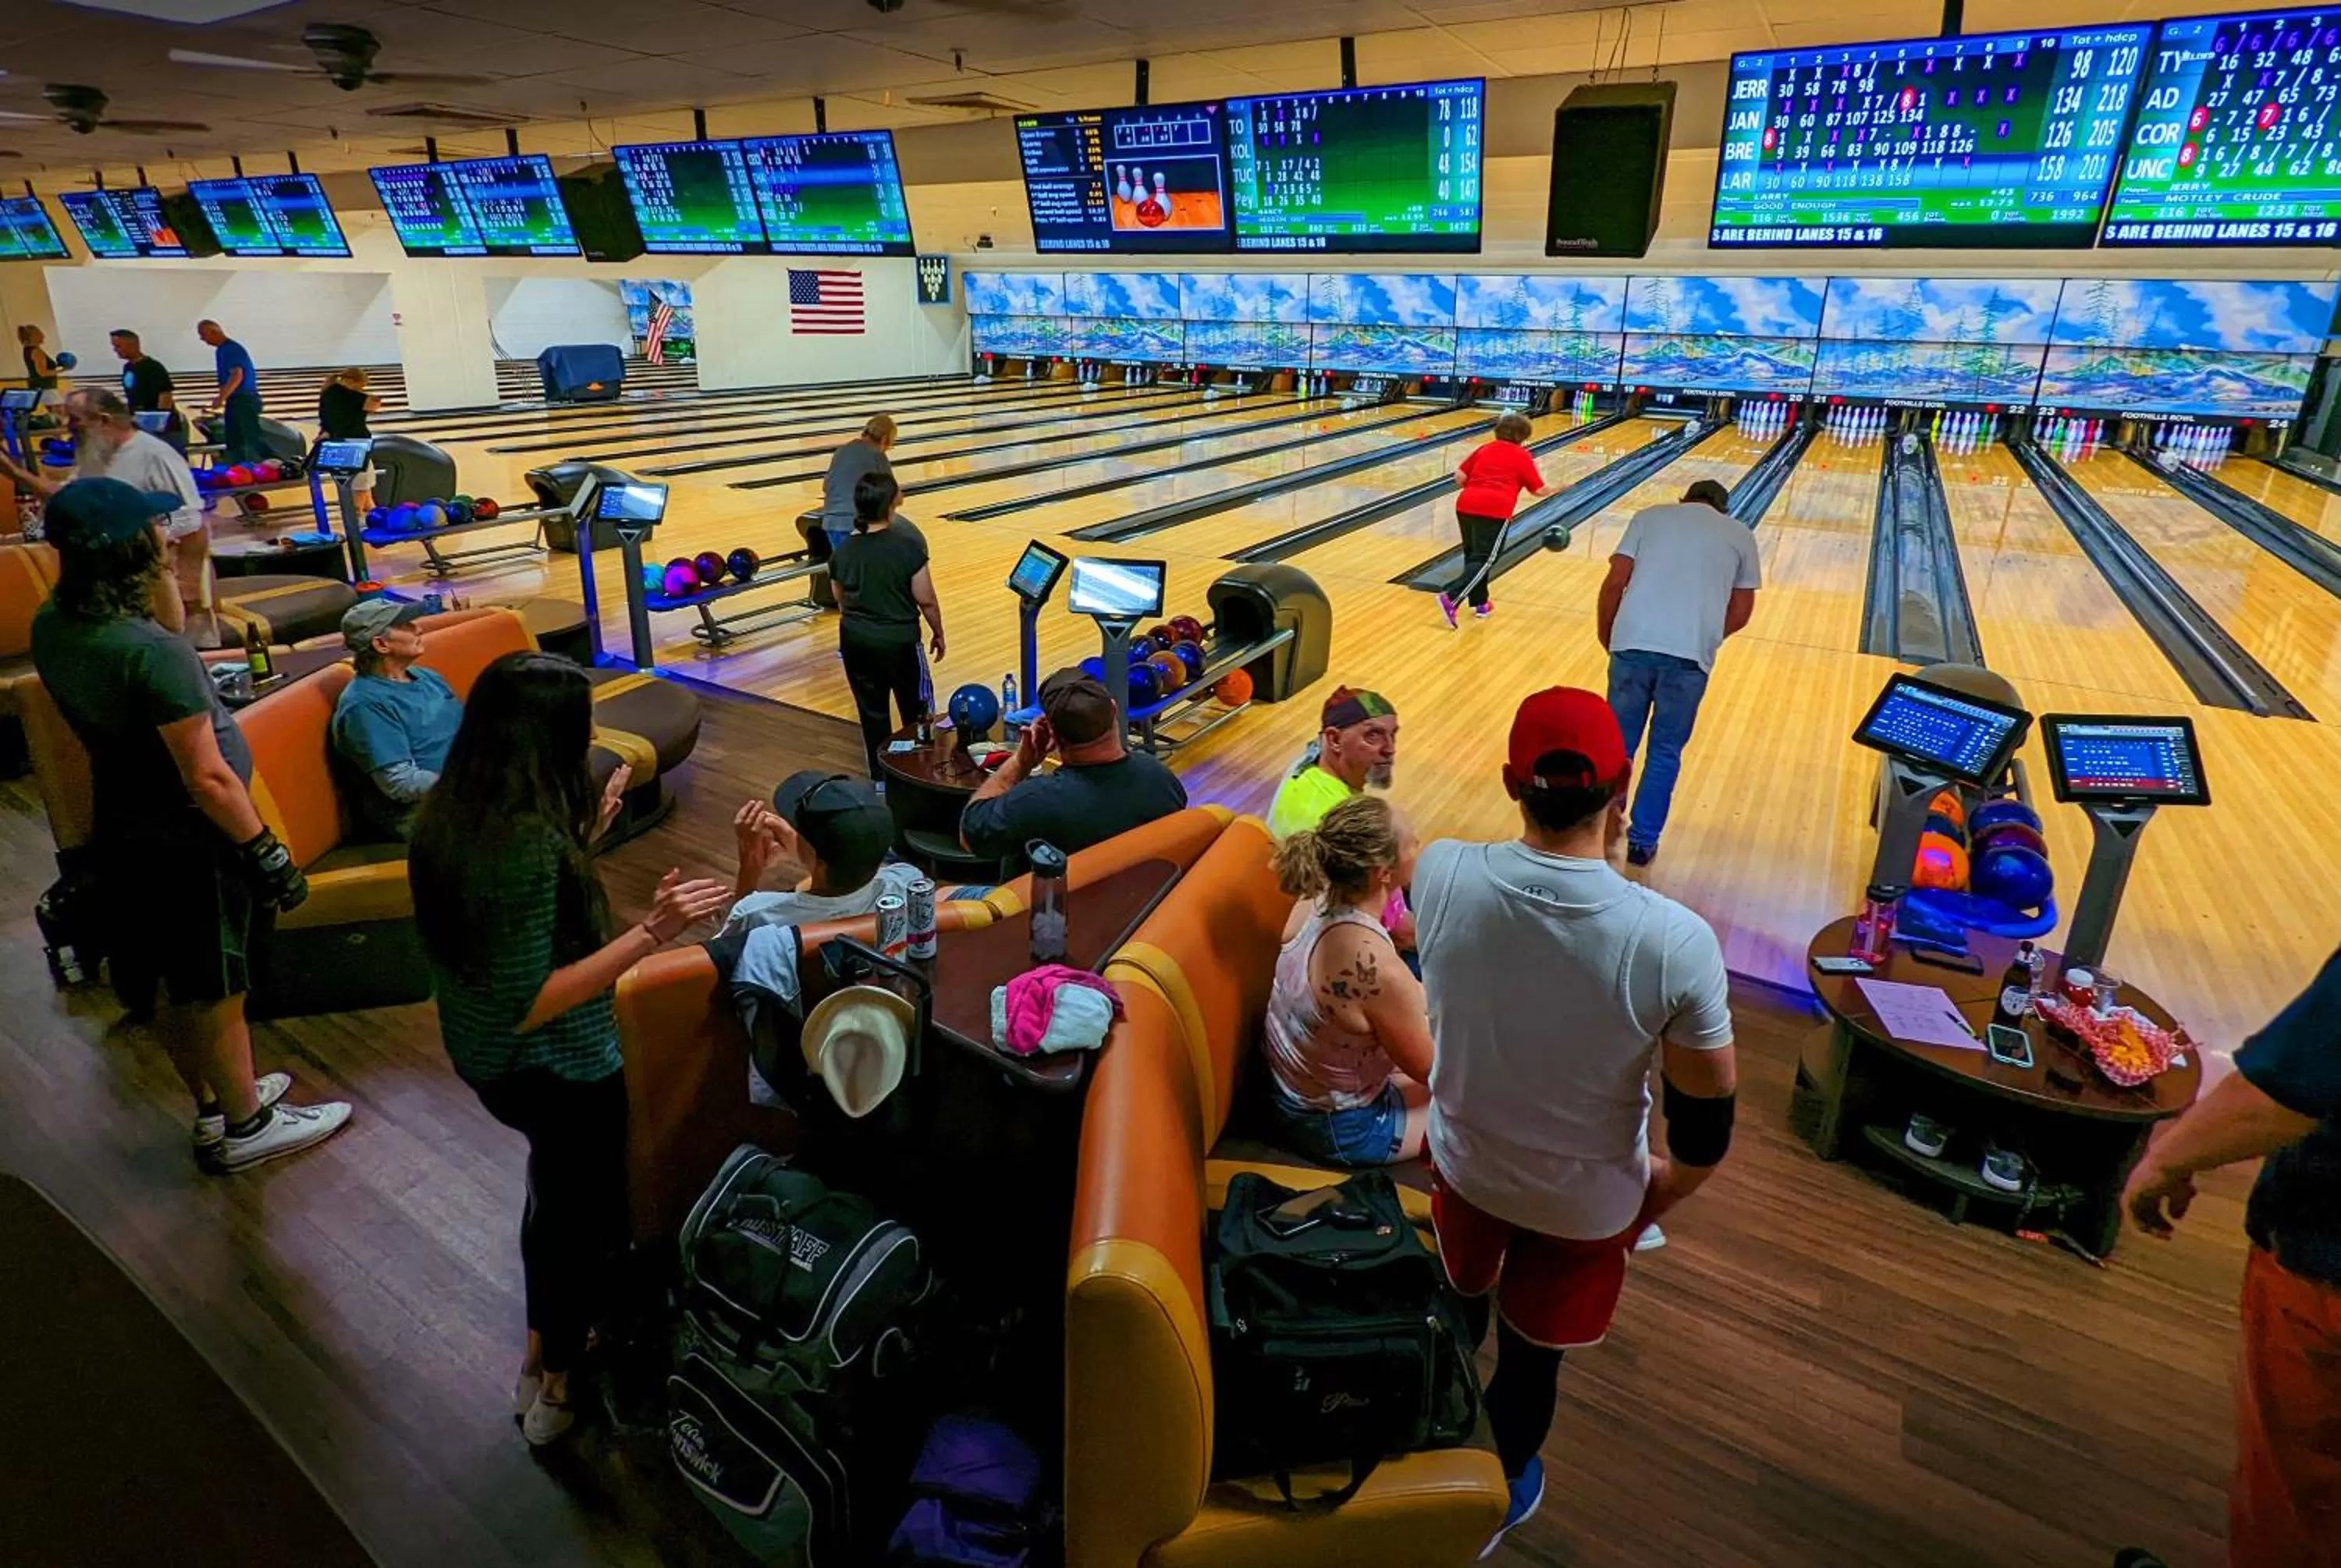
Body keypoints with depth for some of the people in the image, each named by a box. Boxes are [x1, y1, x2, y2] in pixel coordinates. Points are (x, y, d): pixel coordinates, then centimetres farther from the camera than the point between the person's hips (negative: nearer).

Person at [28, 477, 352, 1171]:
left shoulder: (51, 626, -5)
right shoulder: (155, 653, -30)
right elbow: (207, 779, -26)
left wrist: (163, 587, 10)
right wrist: (268, 855, -19)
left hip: (122, 831, 8)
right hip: (189, 843, -8)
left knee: (169, 987, 22)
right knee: (215, 992, 9)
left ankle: (212, 1106, 41)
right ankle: (246, 1127, 27)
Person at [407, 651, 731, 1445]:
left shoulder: (446, 812, -5)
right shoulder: (528, 840, -33)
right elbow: (528, 1004, -30)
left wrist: (581, 835, 11)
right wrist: (650, 933, -35)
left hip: (482, 1054, 9)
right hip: (556, 1070, -9)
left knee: (557, 1193, 30)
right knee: (588, 1218, 16)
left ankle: (542, 1352, 51)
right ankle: (557, 1390, 38)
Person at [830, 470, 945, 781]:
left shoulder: (841, 553, -4)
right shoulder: (909, 546, -17)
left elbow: (842, 603, 7)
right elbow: (926, 601, -12)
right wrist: (938, 633, 4)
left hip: (856, 641, 4)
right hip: (899, 640, -3)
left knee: (872, 711, 14)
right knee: (915, 709, 16)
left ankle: (881, 776, 24)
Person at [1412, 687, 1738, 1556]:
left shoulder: (1441, 874, -27)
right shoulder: (1675, 942, -32)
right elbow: (1708, 1113, -16)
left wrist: (1560, 818, -2)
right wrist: (1669, 1186, 2)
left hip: (1465, 1160, 2)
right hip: (1587, 1199, -2)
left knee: (1460, 1306, 33)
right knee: (1532, 1353, 26)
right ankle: (1496, 1492, 54)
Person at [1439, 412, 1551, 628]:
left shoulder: (1483, 449, 19)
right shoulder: (1522, 456, 9)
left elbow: (1460, 477, 13)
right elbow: (1539, 491, 10)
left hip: (1465, 506, 5)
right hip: (1494, 512, -5)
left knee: (1472, 555, 19)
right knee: (1482, 559, -4)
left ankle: (1480, 603, 26)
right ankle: (1451, 599, -23)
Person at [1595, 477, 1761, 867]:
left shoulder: (1649, 516, 14)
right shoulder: (1740, 535, 15)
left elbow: (1615, 582, 5)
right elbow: (1740, 613, 13)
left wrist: (1606, 638, 16)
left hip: (1634, 642, 0)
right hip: (1690, 655, 0)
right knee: (1666, 752, 14)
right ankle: (1642, 841, 21)